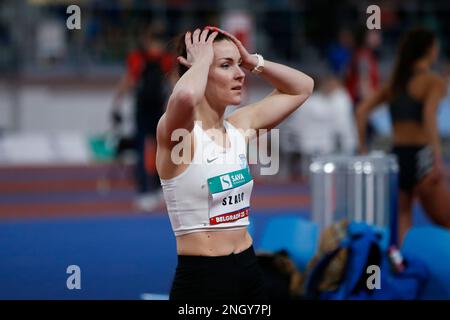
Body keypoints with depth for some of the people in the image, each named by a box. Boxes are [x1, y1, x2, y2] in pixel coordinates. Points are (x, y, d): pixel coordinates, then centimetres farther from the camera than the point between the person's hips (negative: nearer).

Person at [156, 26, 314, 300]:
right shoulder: (179, 133, -12)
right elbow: (185, 96, -37)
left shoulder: (240, 127, 8)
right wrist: (202, 61, -18)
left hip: (248, 270, 7)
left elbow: (302, 87, 19)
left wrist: (252, 61, 7)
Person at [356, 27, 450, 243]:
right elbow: (429, 116, -20)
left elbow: (362, 110, 9)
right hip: (420, 157, -6)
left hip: (396, 155, 6)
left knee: (400, 227, 6)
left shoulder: (395, 82, 16)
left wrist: (362, 149, 11)